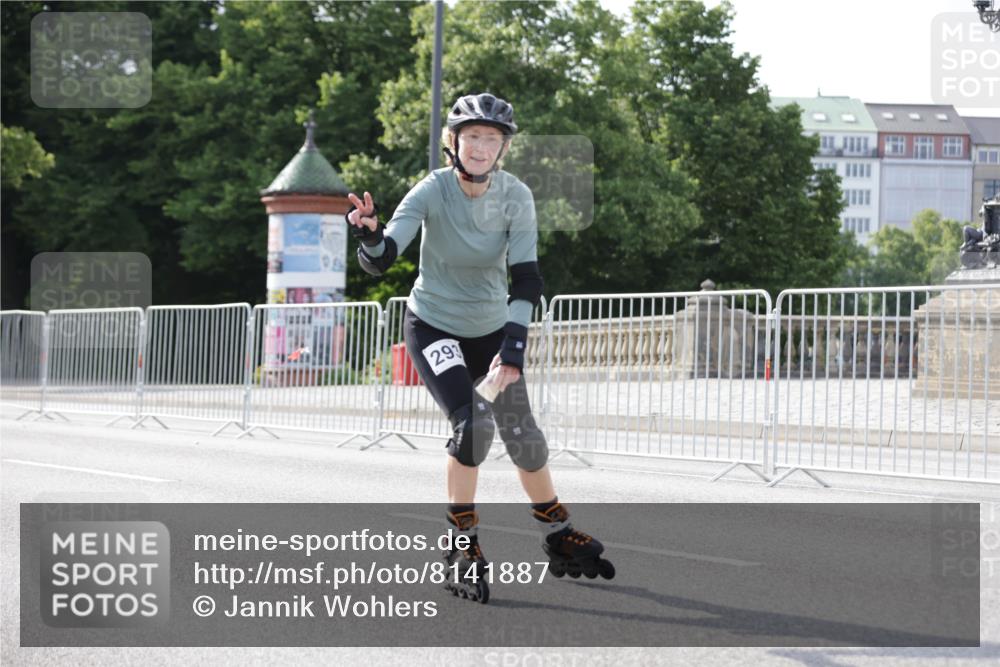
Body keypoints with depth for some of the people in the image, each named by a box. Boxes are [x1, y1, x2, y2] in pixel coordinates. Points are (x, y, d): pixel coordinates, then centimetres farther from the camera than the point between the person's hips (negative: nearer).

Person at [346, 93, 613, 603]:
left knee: (523, 437, 1)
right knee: (473, 423, -23)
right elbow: (379, 261, -28)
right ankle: (464, 548, -8)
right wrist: (370, 233, -52)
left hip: (491, 327, 3)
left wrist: (513, 348, -31)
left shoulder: (515, 197, -15)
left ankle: (560, 540, 24)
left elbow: (525, 278, -19)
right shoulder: (433, 191, -21)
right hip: (432, 326, -3)